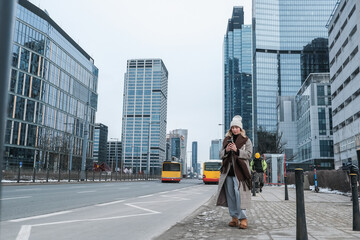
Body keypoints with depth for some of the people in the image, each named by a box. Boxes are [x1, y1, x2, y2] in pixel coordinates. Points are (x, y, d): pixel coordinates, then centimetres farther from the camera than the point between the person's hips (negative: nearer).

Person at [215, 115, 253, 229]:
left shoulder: (246, 140, 4)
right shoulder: (226, 140, 15)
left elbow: (249, 154, -5)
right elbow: (221, 155, 14)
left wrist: (237, 150, -17)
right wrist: (226, 150, -7)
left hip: (240, 171, -4)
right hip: (228, 171, 5)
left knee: (239, 194, -11)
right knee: (230, 195, 6)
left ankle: (243, 218, -3)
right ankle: (234, 217, 15)